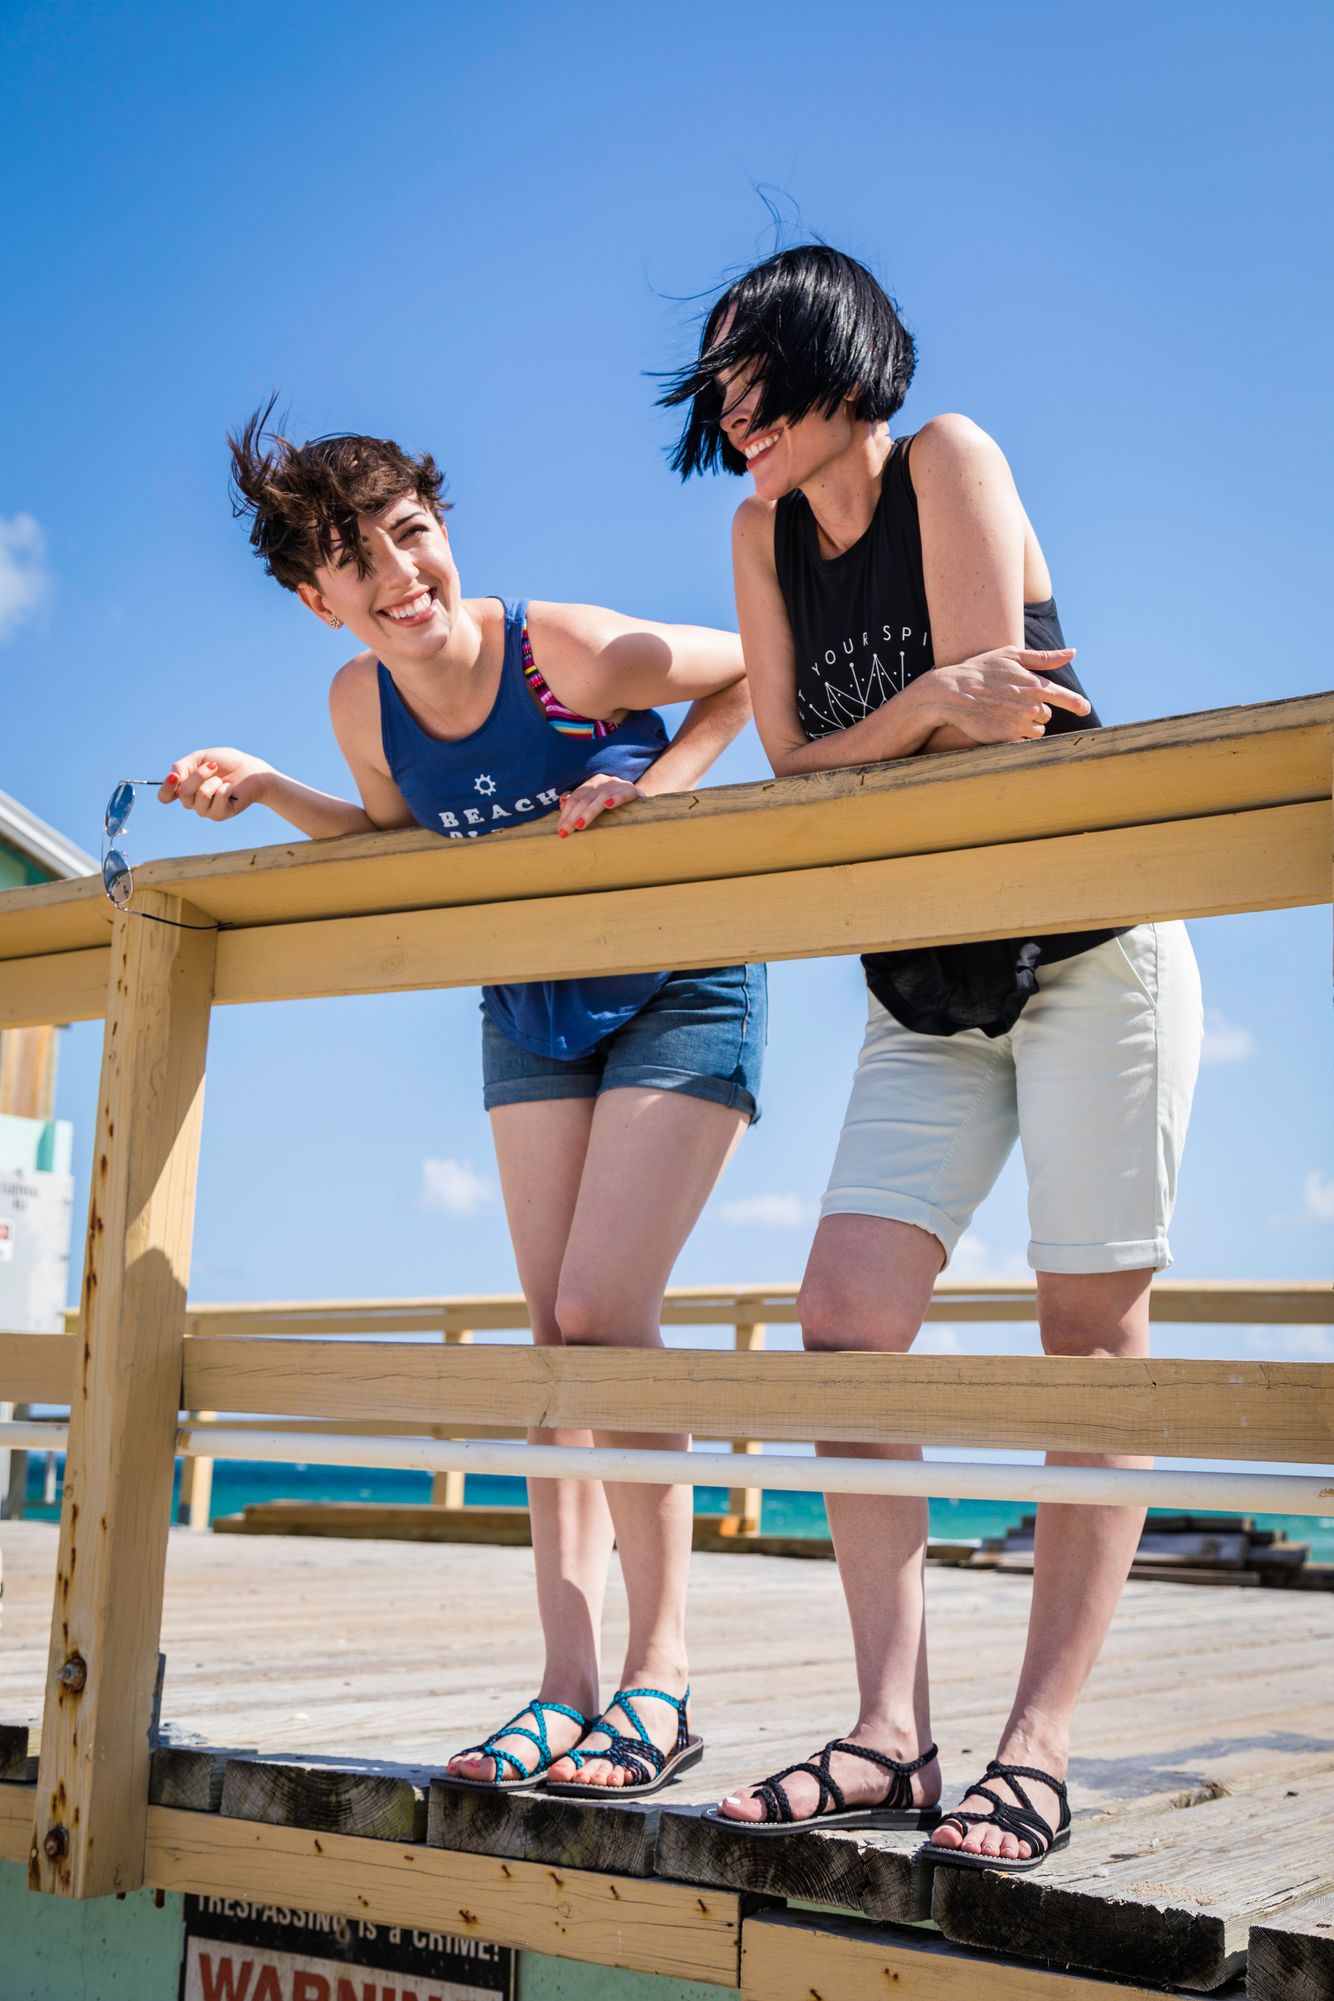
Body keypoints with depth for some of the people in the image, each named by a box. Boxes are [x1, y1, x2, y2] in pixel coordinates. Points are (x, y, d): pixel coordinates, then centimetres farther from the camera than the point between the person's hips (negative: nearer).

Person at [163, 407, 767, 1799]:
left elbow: (755, 669, -10)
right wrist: (266, 792, -3)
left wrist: (650, 790, -23)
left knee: (602, 1310, -16)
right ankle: (568, 1683, 6)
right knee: (555, 1333, 2)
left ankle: (661, 1675, -4)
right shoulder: (363, 702, -8)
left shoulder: (576, 652, -24)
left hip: (680, 991, -5)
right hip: (531, 1010, 6)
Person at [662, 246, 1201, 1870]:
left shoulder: (948, 461, -8)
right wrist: (932, 703, -17)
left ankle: (1038, 1748, -2)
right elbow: (794, 771, -2)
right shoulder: (763, 532, 8)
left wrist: (858, 767, -7)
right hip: (927, 987, 6)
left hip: (1091, 949, -6)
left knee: (1089, 1326, -5)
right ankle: (892, 1733, -4)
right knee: (846, 1314, -7)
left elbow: (989, 742, -18)